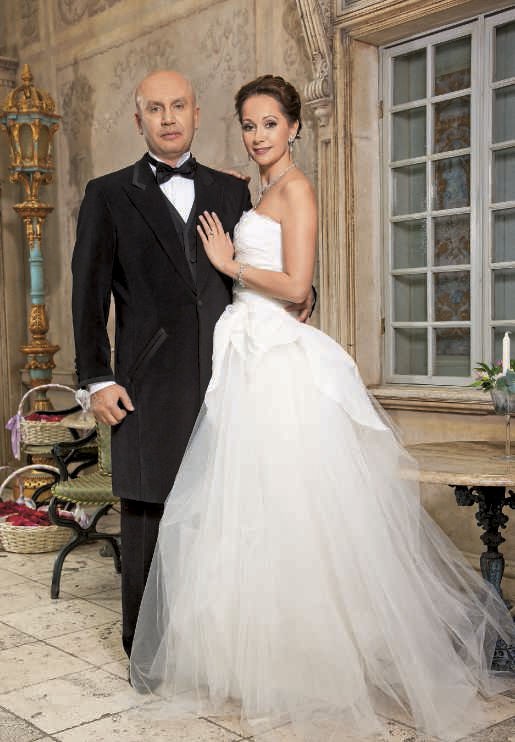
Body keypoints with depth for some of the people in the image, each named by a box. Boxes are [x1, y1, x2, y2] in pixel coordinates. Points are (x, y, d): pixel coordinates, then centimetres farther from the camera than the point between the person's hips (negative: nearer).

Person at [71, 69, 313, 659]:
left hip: (225, 376, 2)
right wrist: (97, 379, -4)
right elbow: (89, 293, 3)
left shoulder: (231, 192, 15)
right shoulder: (109, 195, 8)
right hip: (150, 384, -2)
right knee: (147, 513, 3)